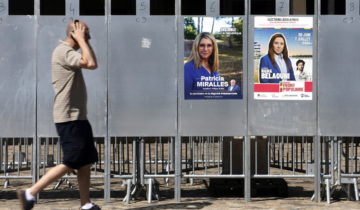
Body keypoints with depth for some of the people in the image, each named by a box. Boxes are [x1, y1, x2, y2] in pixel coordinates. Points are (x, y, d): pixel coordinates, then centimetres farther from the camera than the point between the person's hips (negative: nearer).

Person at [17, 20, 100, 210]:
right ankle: (30, 193, -1)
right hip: (69, 118, -10)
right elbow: (92, 64, -28)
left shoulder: (68, 52, 17)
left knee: (85, 162, 10)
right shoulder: (64, 52, -16)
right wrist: (81, 41, -20)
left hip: (76, 118, 10)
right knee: (70, 164, -7)